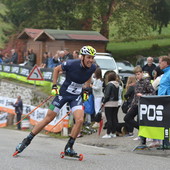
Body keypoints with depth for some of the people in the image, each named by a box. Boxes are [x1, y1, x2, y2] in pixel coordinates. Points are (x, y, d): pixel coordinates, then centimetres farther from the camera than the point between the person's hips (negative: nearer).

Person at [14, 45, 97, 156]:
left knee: (80, 120, -19)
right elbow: (57, 69, -2)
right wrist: (54, 86, -6)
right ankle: (27, 141, 13)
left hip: (76, 96, 3)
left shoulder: (92, 68, -10)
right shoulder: (71, 64, -22)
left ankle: (69, 147, -4)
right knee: (48, 119, 0)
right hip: (63, 93, -3)